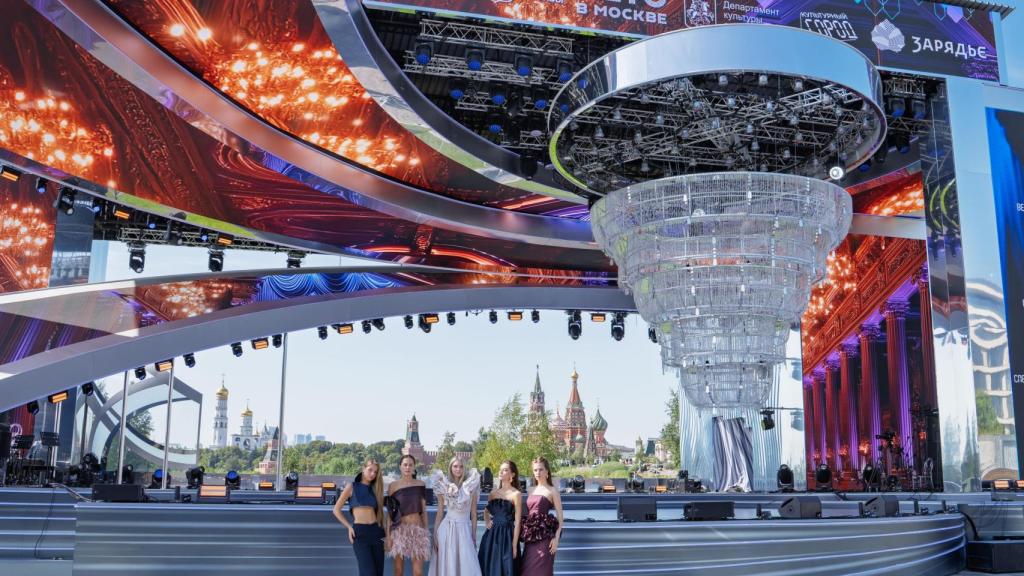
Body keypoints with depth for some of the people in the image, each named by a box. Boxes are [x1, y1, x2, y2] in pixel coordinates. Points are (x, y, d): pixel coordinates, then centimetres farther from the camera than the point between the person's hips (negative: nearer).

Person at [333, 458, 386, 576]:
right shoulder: (352, 487, 4)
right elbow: (336, 510, 6)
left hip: (376, 532, 5)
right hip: (359, 532, -5)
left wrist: (385, 532, 9)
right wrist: (349, 527, -3)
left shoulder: (375, 489, 16)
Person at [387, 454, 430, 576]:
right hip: (400, 530, -1)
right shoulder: (393, 486, 1)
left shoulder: (420, 485, 5)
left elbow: (423, 510, 9)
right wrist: (388, 535, -3)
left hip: (417, 529, 1)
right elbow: (390, 513, 1)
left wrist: (426, 532, 7)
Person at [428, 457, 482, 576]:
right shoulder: (444, 487, 2)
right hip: (446, 530, 0)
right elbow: (439, 513, 5)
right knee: (446, 565, 3)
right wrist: (435, 535, 2)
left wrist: (474, 535, 3)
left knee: (467, 566, -3)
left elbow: (473, 513, 5)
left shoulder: (470, 487, 1)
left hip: (464, 530, 0)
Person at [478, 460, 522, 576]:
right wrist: (487, 522, 8)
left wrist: (514, 546, -13)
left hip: (506, 536, -5)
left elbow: (517, 522, -9)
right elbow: (486, 511, 29)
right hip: (491, 536, 5)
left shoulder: (516, 494, -6)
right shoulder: (493, 493, 10)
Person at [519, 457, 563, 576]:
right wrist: (525, 534, 10)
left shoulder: (552, 491, -1)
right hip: (530, 536, 6)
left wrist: (556, 538, -13)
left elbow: (560, 517, -4)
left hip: (544, 536, -5)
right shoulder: (531, 490, 15)